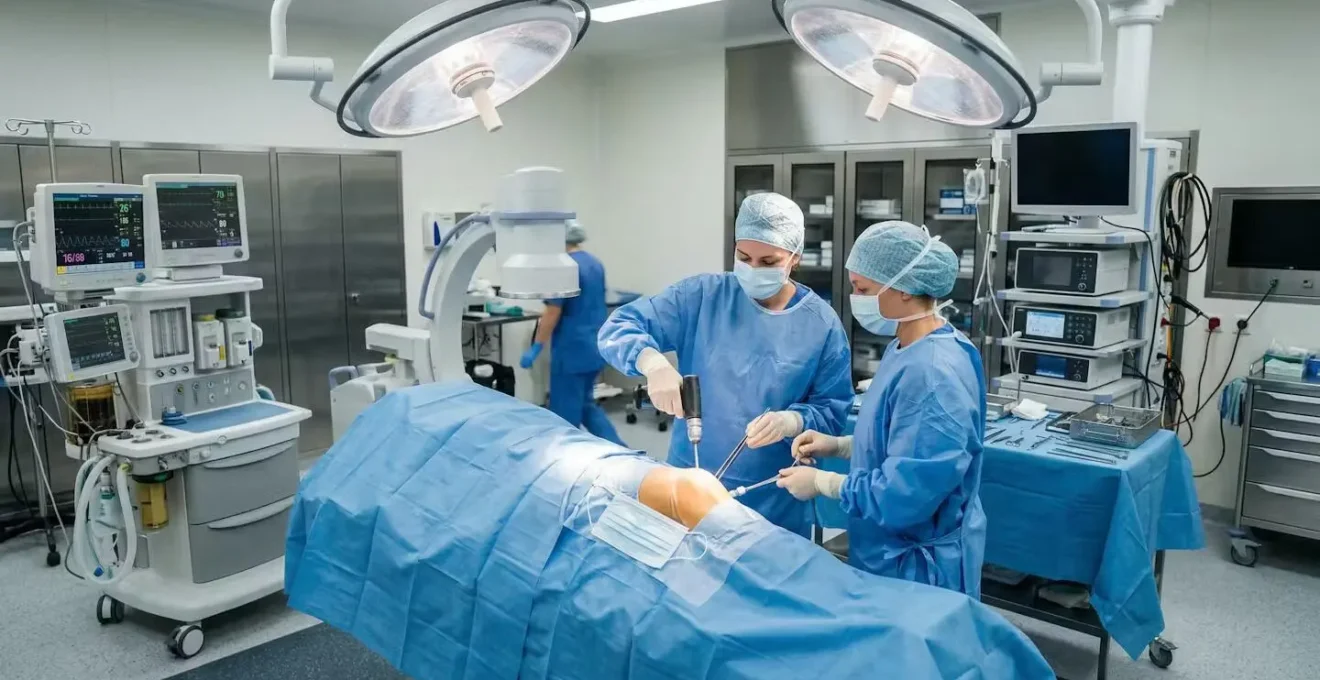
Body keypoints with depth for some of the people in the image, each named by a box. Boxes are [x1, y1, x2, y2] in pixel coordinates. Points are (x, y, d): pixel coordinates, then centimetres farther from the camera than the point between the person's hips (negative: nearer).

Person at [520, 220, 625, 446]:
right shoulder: (595, 264, 10)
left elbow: (553, 312, -19)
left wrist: (535, 349, -14)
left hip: (572, 349, -9)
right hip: (596, 346, 9)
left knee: (565, 412, 3)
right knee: (585, 403, 19)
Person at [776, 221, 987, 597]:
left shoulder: (933, 373, -28)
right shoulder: (905, 349, 3)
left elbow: (905, 493, -28)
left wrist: (821, 482, -17)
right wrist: (838, 445, 2)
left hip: (919, 567, -9)